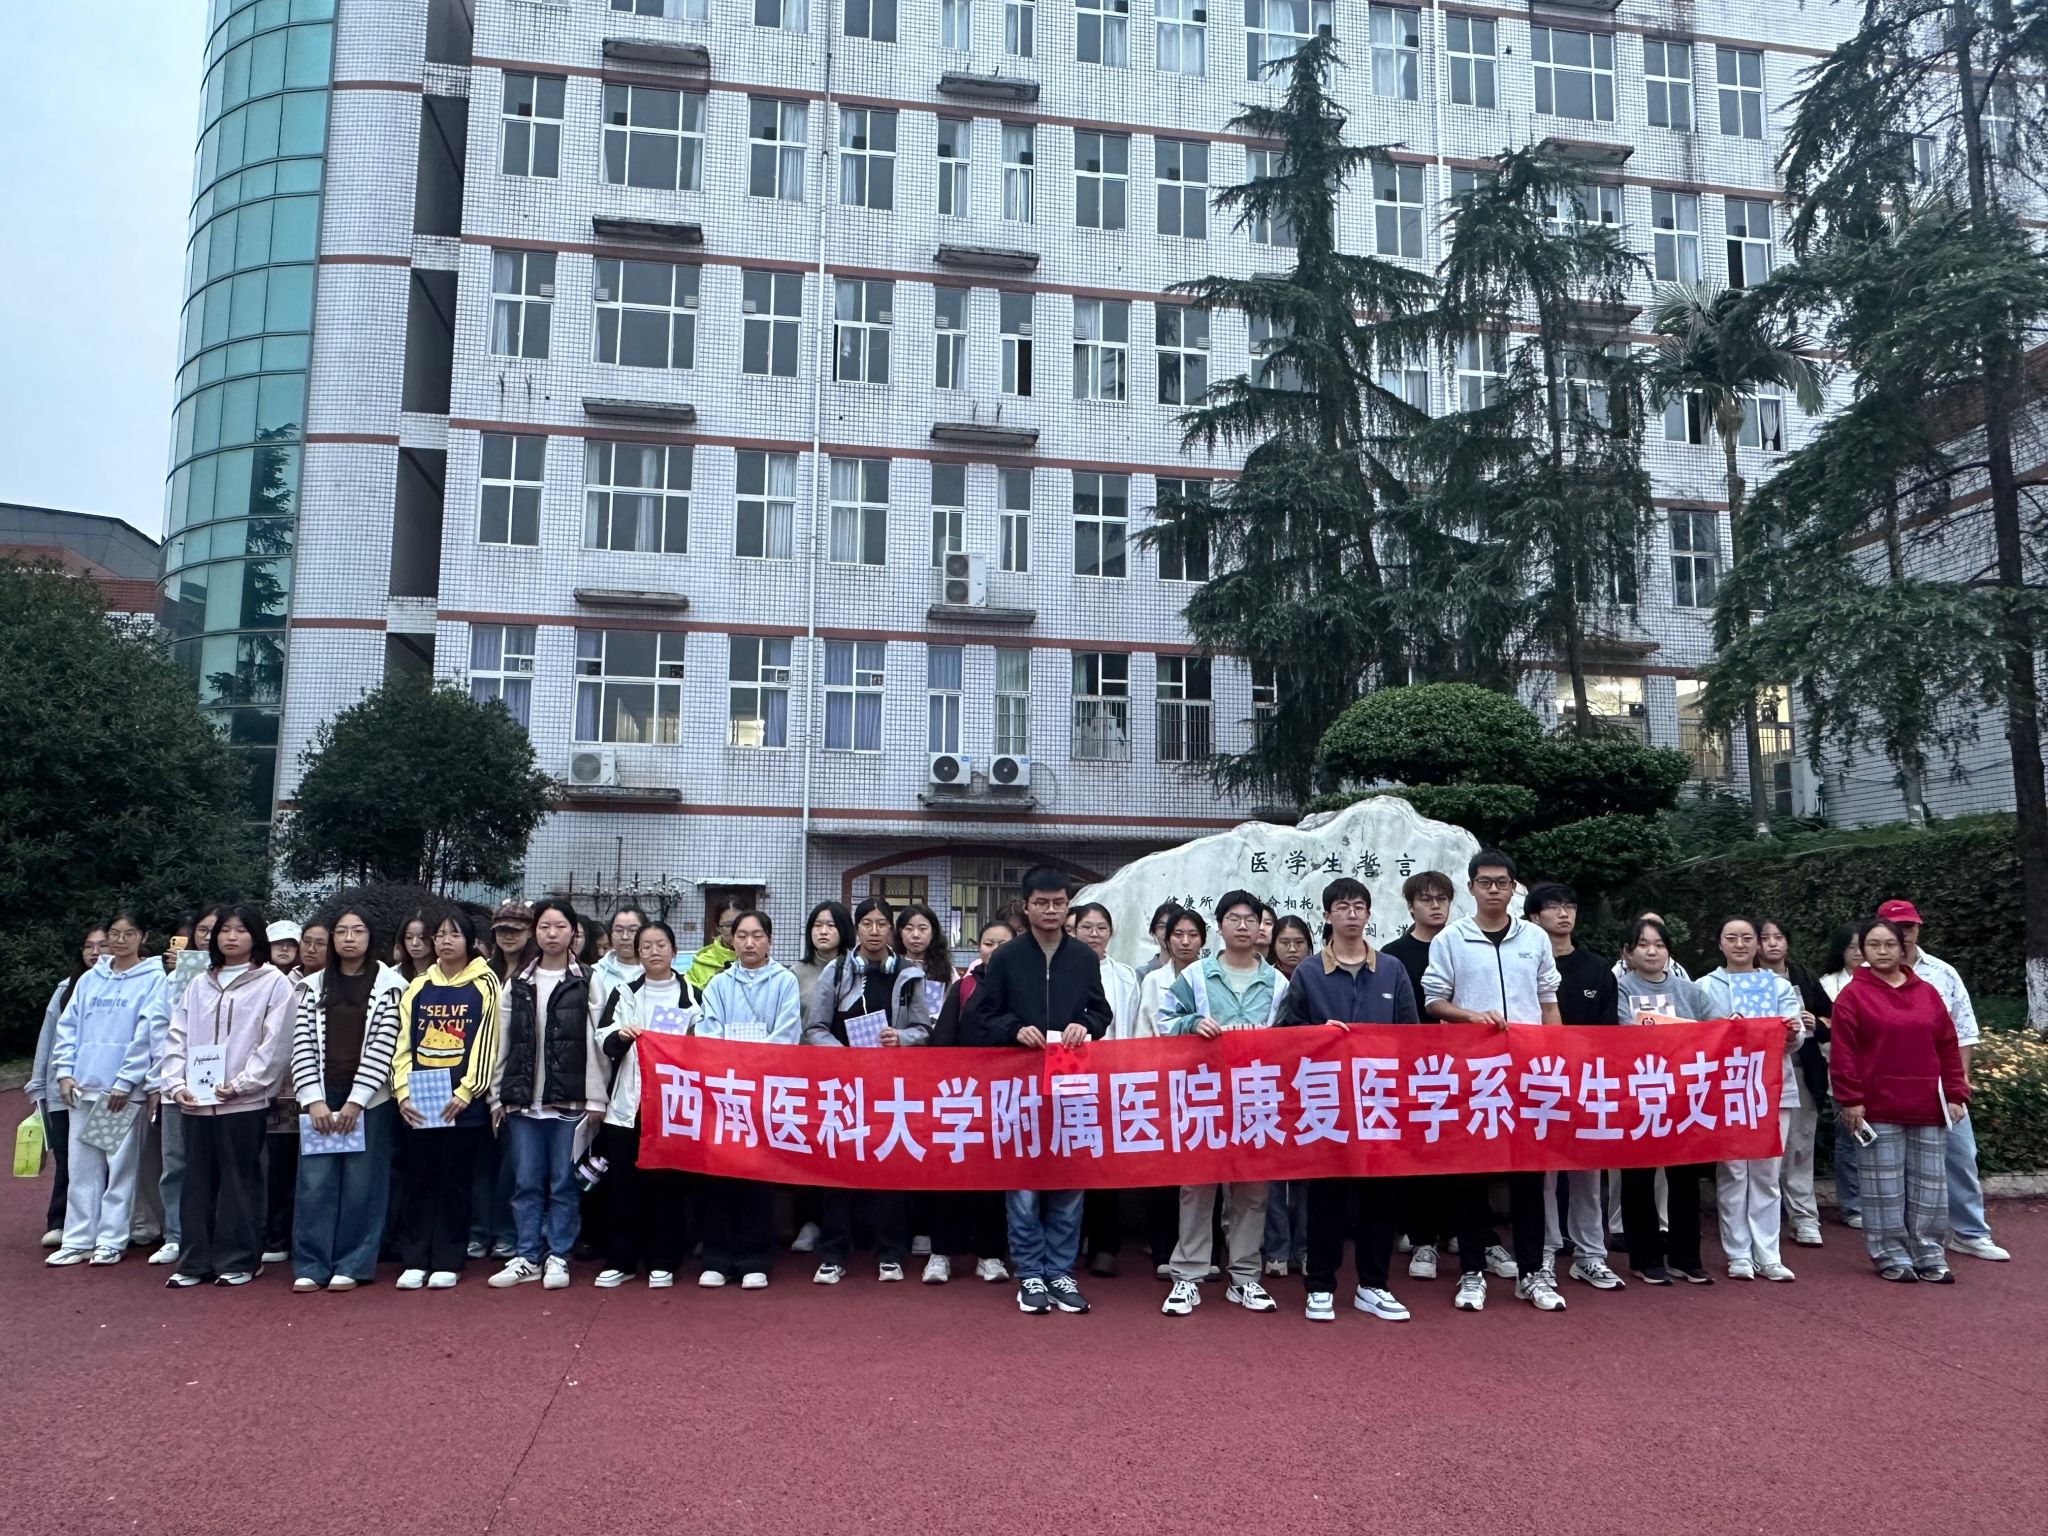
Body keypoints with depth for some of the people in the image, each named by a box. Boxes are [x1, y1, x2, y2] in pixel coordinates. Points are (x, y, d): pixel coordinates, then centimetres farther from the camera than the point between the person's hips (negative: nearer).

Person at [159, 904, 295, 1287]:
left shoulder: (274, 983, -2)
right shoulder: (199, 985, 15)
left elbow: (276, 1042, -8)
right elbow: (177, 1037, 12)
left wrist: (241, 1084, -14)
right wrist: (177, 1082, -1)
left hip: (245, 1101, -5)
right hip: (197, 1101, 5)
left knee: (240, 1182, 1)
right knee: (197, 1182, 10)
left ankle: (239, 1260, 10)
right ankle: (194, 1261, 18)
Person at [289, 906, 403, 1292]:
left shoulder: (390, 985, 0)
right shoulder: (314, 985, 10)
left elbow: (384, 1045, -6)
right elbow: (303, 1044, 4)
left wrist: (356, 1100, -11)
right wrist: (314, 1100, -7)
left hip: (369, 1099, -2)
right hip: (322, 1098, 3)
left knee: (362, 1185, 1)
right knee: (315, 1183, 0)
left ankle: (353, 1265, 10)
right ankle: (311, 1265, 10)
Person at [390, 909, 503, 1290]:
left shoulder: (484, 985, -1)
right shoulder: (417, 987, 11)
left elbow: (486, 1044, -7)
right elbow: (403, 1044, 7)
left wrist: (465, 1092, -14)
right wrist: (403, 1092, -5)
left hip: (464, 1103, -3)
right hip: (419, 1102, 3)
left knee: (454, 1180, 4)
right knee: (417, 1178, 7)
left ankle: (448, 1262, 12)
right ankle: (414, 1261, 15)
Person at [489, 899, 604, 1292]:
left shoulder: (588, 983, -1)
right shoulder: (518, 984, 9)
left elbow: (597, 1042, -4)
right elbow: (502, 1043, 10)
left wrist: (596, 1098, -8)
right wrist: (497, 1096, 6)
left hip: (570, 1100, -3)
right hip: (522, 1099, 3)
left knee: (564, 1183, 4)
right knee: (526, 1182, 8)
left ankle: (558, 1257, 14)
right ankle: (528, 1257, 18)